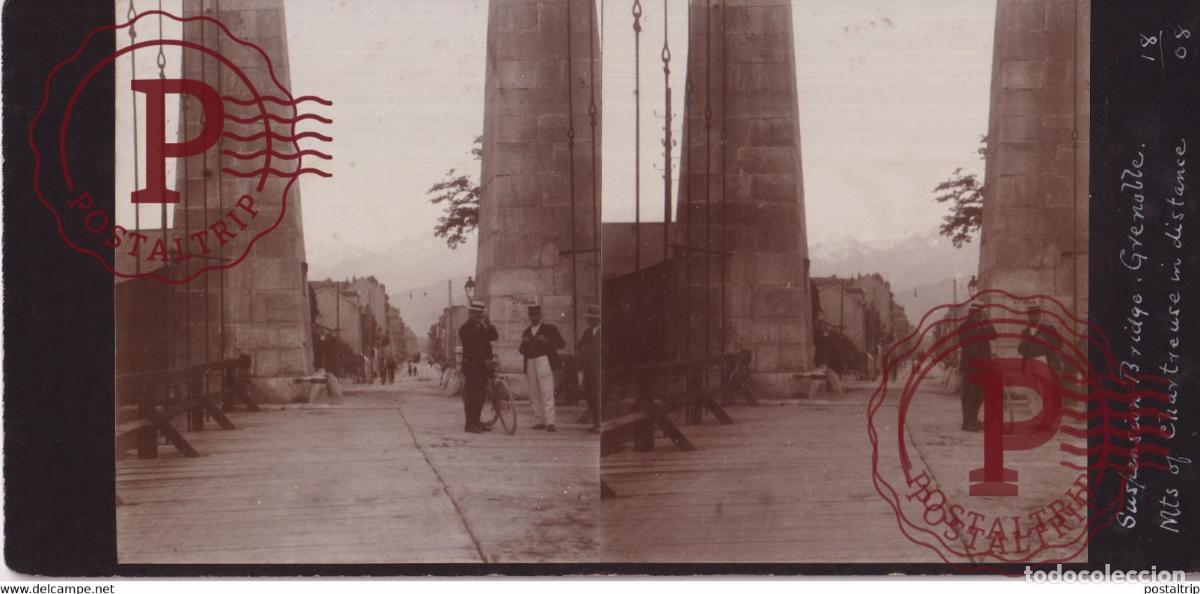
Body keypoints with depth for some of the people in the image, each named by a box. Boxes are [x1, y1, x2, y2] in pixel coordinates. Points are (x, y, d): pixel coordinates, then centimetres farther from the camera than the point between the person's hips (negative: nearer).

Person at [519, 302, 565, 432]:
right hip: (530, 364, 5)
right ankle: (539, 421, 6)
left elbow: (561, 343, -1)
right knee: (534, 395, 1)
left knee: (547, 393, -11)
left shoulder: (549, 328, 7)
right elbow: (522, 351, 23)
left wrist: (546, 340, -15)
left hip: (544, 362, -5)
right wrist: (523, 343, 1)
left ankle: (549, 422, -15)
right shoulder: (526, 332, 21)